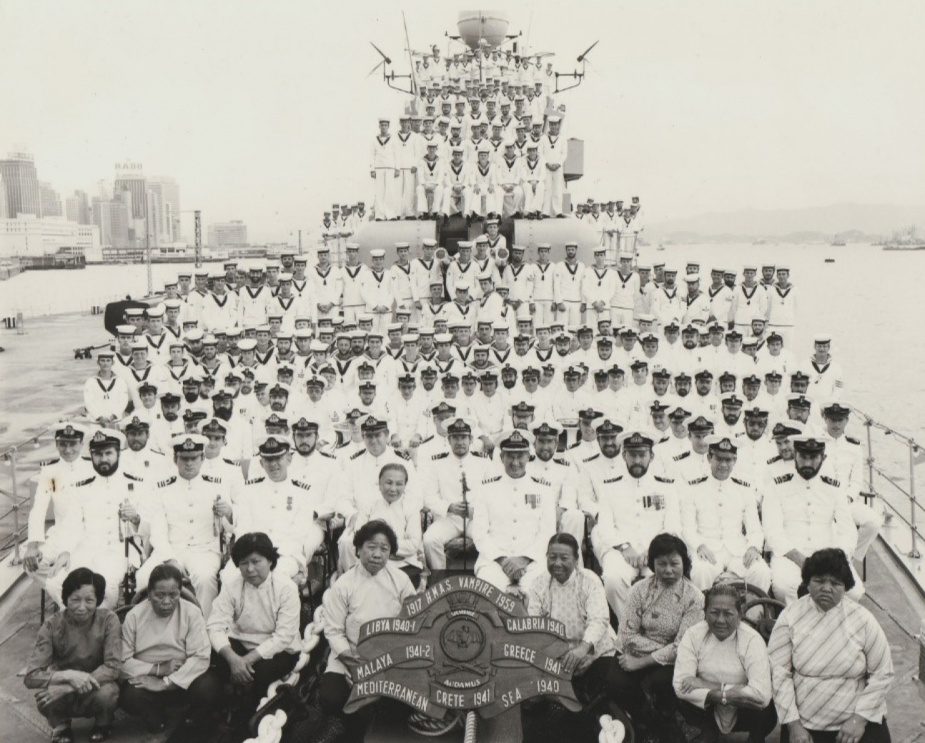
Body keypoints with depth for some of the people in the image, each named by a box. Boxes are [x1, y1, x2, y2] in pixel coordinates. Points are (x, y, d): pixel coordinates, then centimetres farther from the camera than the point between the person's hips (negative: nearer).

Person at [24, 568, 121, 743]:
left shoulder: (108, 620, -17)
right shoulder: (53, 624, -16)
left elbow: (112, 667, -24)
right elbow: (31, 676, -21)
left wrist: (65, 688, -34)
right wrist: (68, 675, -38)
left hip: (95, 691, 0)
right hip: (65, 698, 0)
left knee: (107, 692, -33)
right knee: (44, 696, -32)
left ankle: (103, 725, 2)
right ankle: (61, 727, 2)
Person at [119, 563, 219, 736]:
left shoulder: (191, 612, -8)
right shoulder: (134, 616, -4)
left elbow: (201, 657, -17)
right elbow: (123, 661, -8)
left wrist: (166, 683, -24)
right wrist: (157, 669, -19)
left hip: (183, 680, -1)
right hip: (148, 680, 1)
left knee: (208, 688, -31)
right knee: (129, 696, -31)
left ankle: (194, 727, 4)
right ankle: (157, 722, 4)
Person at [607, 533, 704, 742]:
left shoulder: (693, 598, -10)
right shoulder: (641, 590, -2)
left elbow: (681, 647, -15)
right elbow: (627, 634, -7)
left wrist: (641, 662, -17)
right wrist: (663, 648, -17)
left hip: (672, 662, -2)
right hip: (636, 655, 2)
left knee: (661, 681, -33)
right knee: (616, 682, -25)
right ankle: (648, 722, 8)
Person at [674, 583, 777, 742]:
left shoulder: (752, 640, -20)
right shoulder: (693, 635, -14)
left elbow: (762, 695, -34)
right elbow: (680, 686, -24)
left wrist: (708, 686, -32)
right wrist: (722, 696, -35)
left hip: (744, 713, -2)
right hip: (708, 711, 2)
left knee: (765, 708, -32)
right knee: (686, 699, -28)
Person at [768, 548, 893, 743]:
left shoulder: (862, 619, -4)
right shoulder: (790, 617, -5)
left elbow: (882, 674, 0)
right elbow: (779, 671, -6)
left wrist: (860, 719, -7)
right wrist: (793, 724, -9)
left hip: (858, 722, 0)